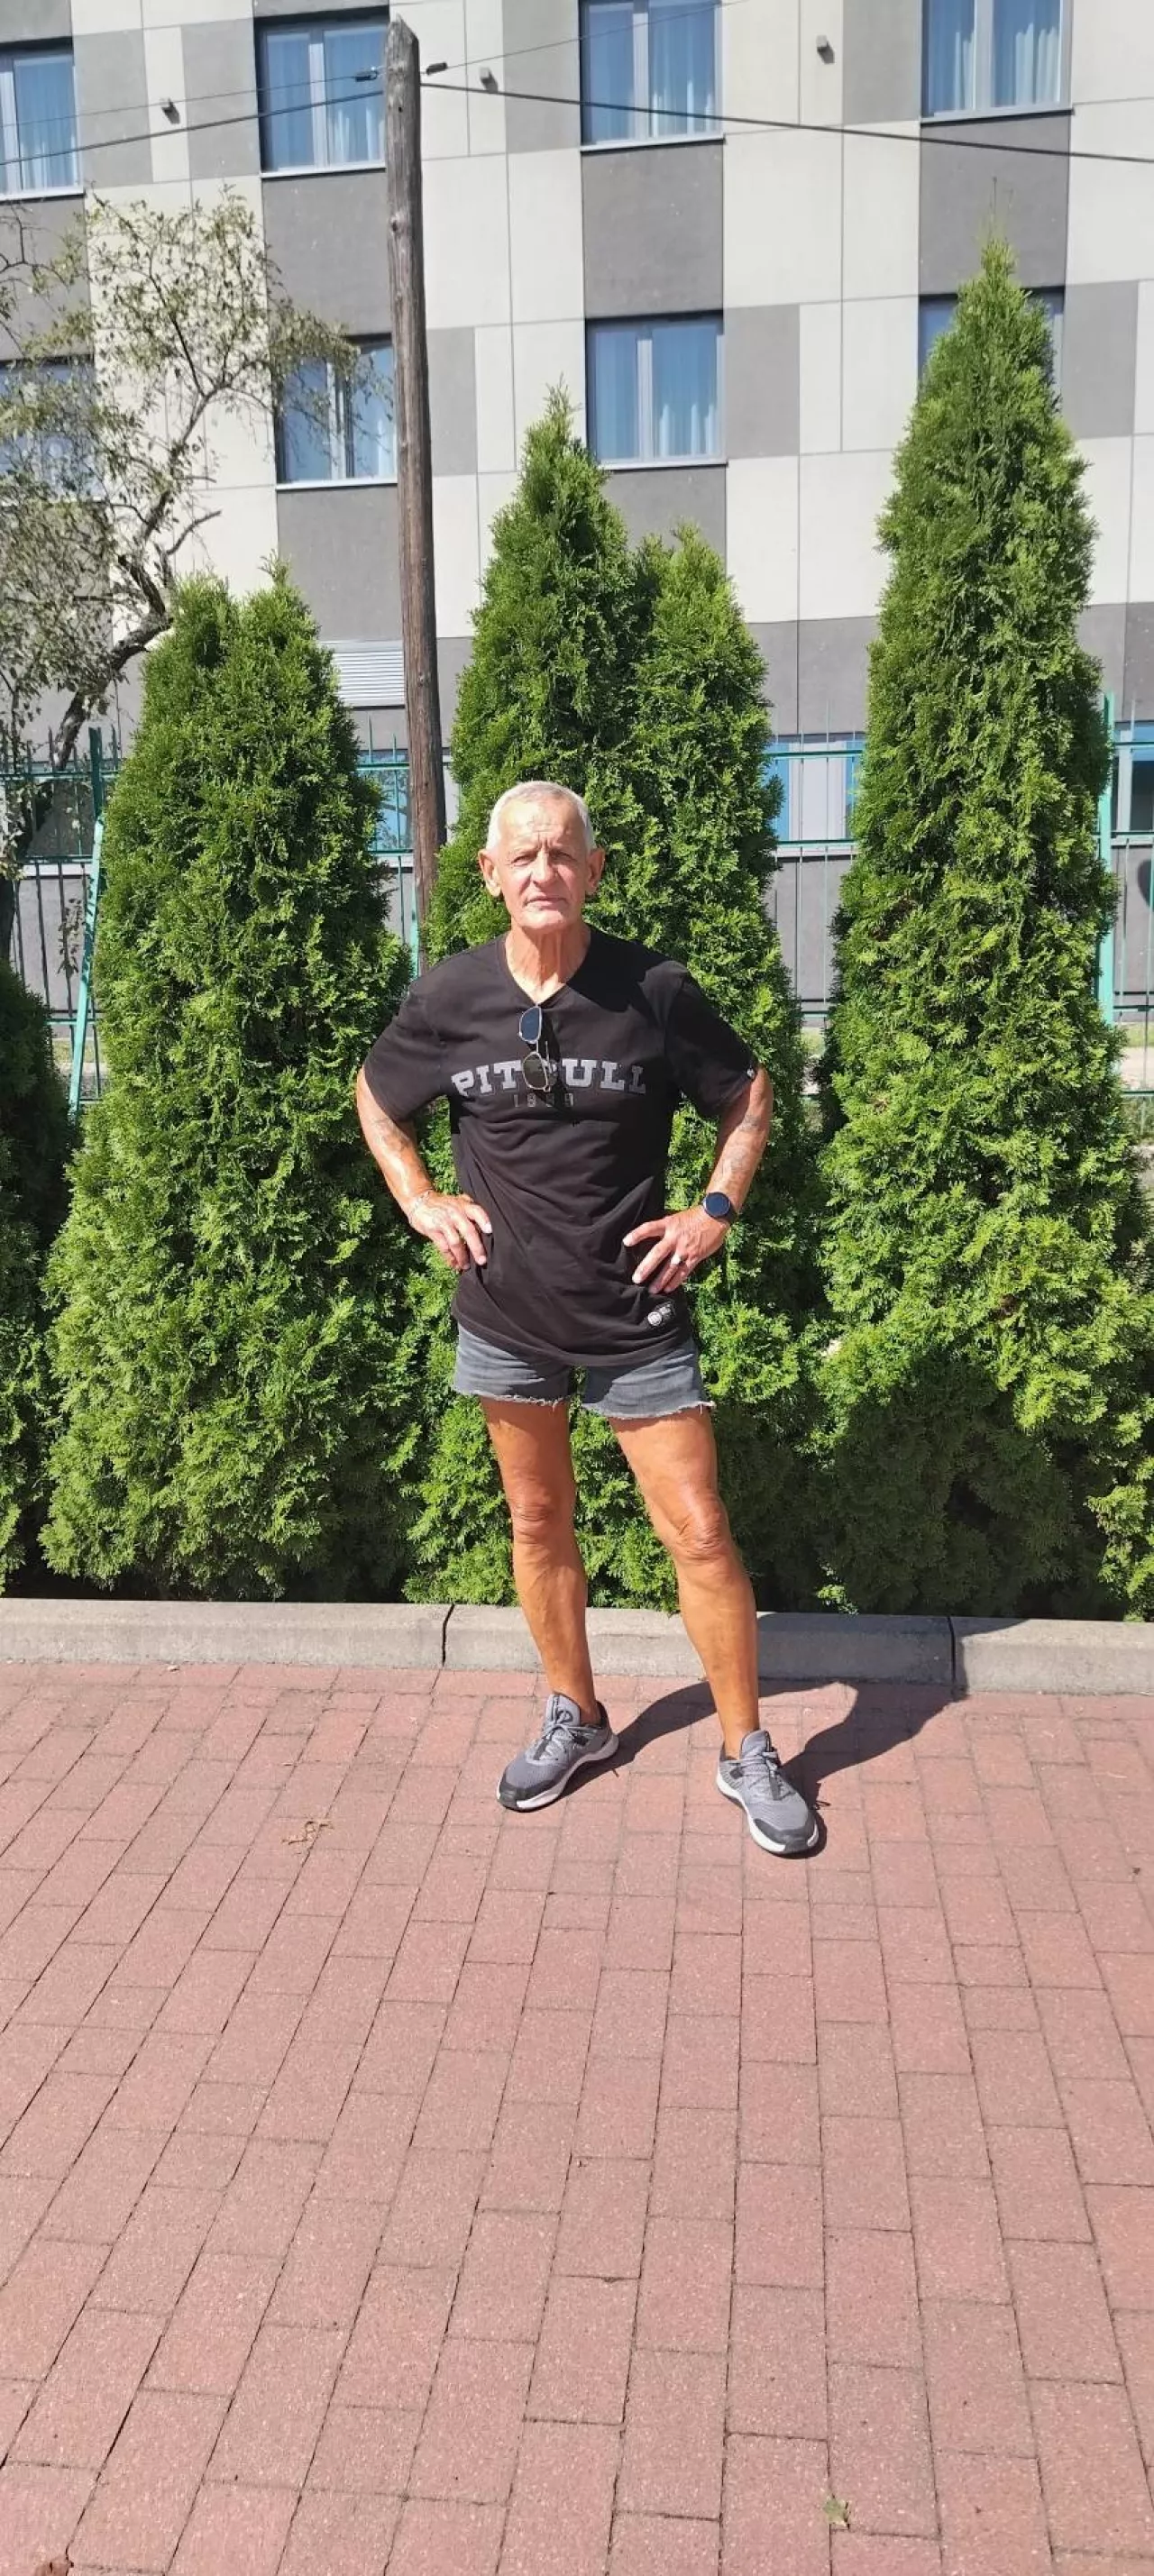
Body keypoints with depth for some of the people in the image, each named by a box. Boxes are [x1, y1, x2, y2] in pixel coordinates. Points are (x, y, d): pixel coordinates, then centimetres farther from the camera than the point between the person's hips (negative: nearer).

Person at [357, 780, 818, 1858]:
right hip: (507, 1314, 2)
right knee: (538, 1523, 14)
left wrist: (716, 1211, -5)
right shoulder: (448, 997, -5)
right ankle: (574, 1718, 35)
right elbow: (375, 1096, 14)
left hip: (636, 1315, -2)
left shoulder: (655, 990, -10)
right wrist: (420, 1203, 3)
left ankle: (747, 1751, 19)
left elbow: (747, 1096, 5)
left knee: (699, 1534, 0)